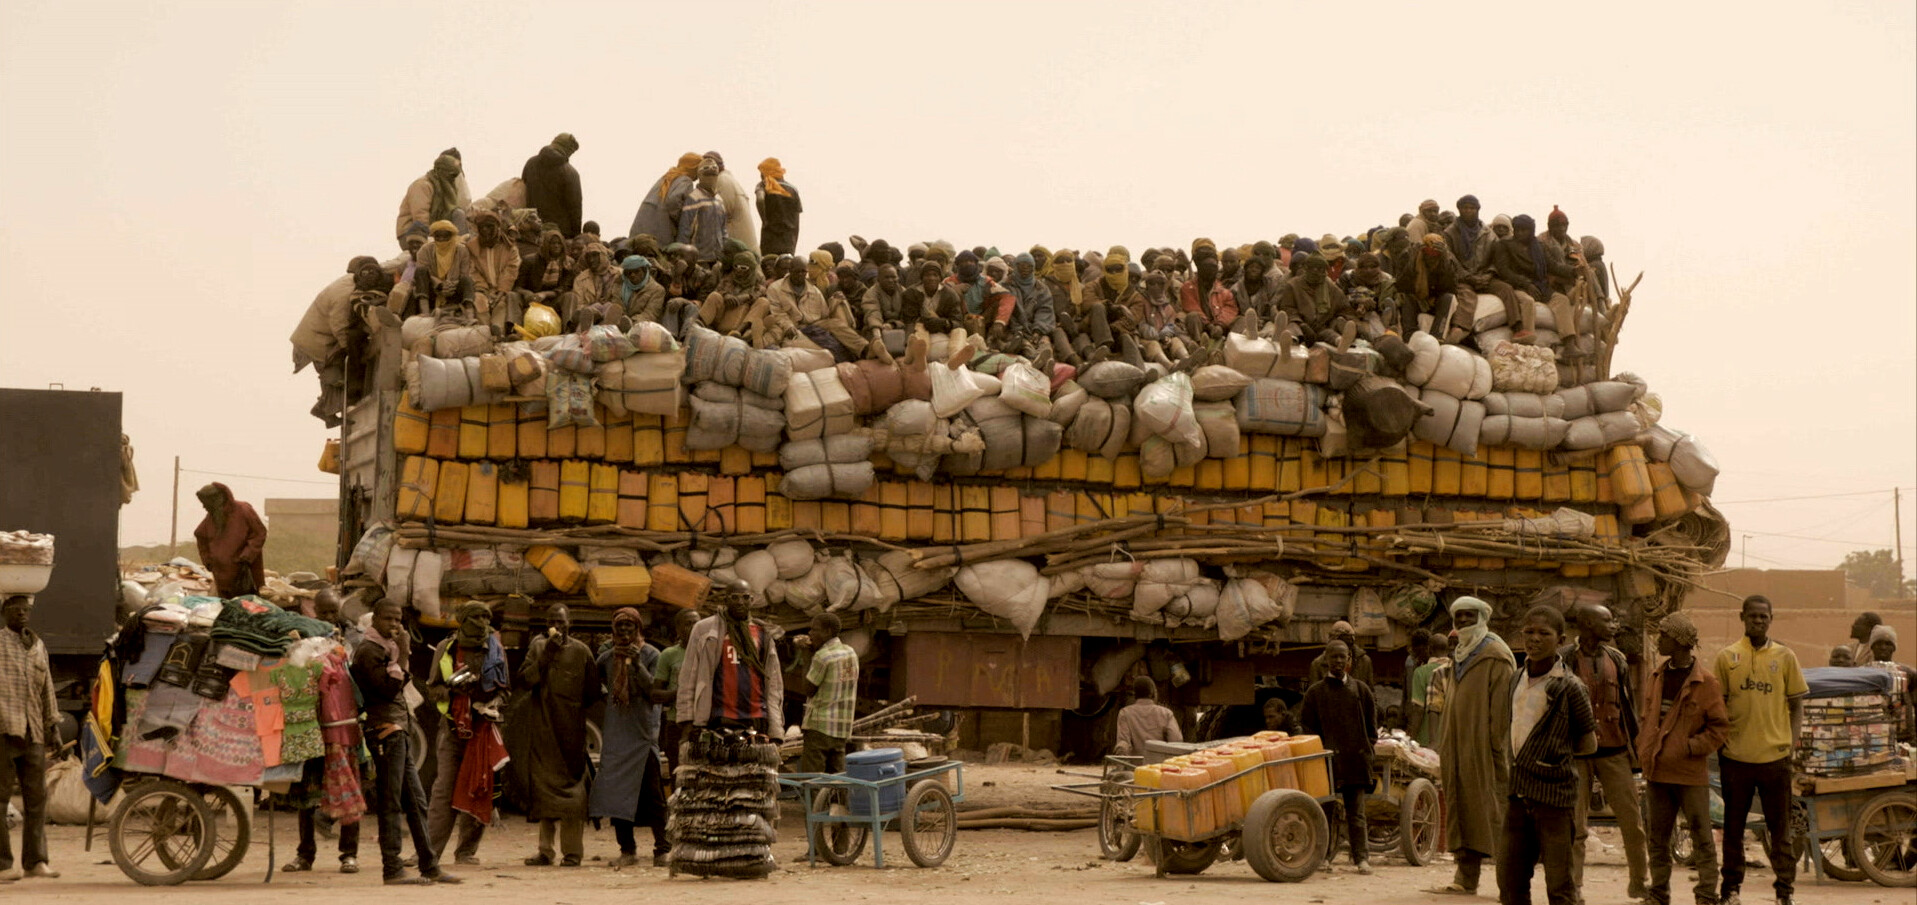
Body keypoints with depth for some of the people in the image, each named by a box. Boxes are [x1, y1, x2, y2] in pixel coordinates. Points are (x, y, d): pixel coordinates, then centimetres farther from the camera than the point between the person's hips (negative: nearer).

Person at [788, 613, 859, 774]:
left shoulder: (822, 656, -15)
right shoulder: (850, 653, 10)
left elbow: (807, 689, -9)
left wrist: (806, 656, -5)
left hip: (820, 725, -8)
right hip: (844, 726, 8)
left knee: (810, 776, -5)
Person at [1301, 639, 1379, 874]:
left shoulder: (1360, 690, 11)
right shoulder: (1315, 692, 5)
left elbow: (1371, 723, 15)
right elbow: (1307, 727, 6)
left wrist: (1366, 748, 5)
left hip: (1355, 760, 1)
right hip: (1327, 761, -1)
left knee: (1356, 812, 2)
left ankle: (1361, 857, 1)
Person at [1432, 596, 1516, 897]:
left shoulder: (1496, 658, -8)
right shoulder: (1460, 656, 18)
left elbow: (1501, 709, -14)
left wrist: (1496, 749, -19)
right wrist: (1444, 750, 16)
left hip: (1482, 748, -8)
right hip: (1458, 747, 8)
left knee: (1488, 812, -8)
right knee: (1462, 809, 6)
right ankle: (1465, 879, 7)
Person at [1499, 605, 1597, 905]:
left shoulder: (1569, 687, -10)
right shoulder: (1517, 681, 10)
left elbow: (1588, 744, -2)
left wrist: (1552, 753, 1)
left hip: (1553, 793, -7)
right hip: (1518, 794, 7)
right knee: (1510, 878, 9)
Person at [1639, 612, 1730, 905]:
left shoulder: (1705, 682, -7)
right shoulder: (1655, 678, 11)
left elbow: (1720, 728, -6)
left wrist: (1691, 747, -14)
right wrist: (1644, 750, 6)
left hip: (1691, 774, -6)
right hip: (1656, 772, 6)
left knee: (1702, 839, -1)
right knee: (1656, 838, 11)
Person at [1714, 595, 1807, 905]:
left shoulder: (1784, 657, 5)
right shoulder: (1727, 657, 4)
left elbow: (1796, 705, 9)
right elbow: (1717, 705, 9)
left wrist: (1792, 742, -4)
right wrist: (1719, 745, 1)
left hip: (1775, 755, 0)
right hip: (1736, 756, 0)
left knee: (1780, 827, 3)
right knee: (1733, 826, 7)